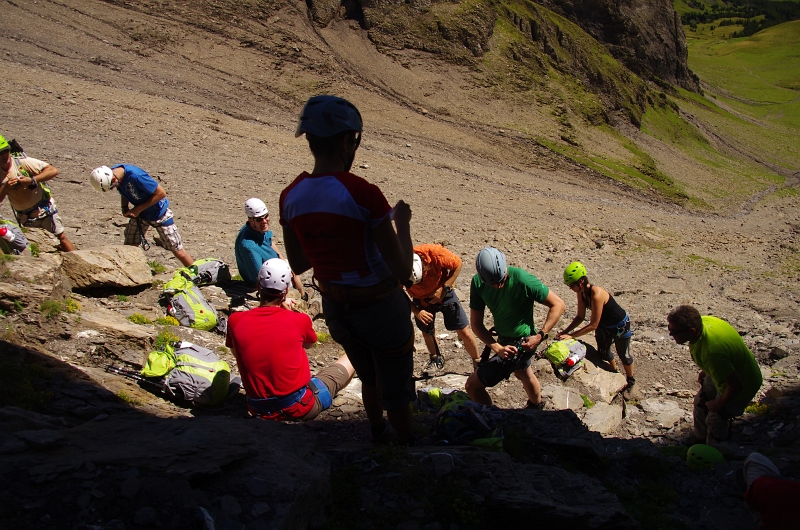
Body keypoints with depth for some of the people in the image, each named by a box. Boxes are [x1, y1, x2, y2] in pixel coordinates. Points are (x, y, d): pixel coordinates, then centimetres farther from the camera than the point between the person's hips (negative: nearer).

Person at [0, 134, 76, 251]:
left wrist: (31, 180, -27)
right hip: (24, 218, 4)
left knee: (61, 238, -6)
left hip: (44, 210, -4)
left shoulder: (23, 162, -12)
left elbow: (53, 170, -20)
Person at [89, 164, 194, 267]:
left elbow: (161, 193, -27)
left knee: (178, 251, -4)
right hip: (139, 213, 7)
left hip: (158, 212, -7)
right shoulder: (113, 172, -11)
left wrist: (138, 209, -22)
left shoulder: (135, 176, -34)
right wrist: (125, 207, -8)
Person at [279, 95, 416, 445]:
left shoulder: (290, 197, -8)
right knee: (395, 389, 20)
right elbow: (402, 270, -24)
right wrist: (402, 221, -8)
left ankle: (379, 437, 54)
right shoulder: (363, 193, -26)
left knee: (369, 378, 32)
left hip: (335, 308, 6)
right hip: (380, 309, -6)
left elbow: (298, 265, 7)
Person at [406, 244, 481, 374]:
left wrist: (443, 289, -22)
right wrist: (416, 312, -24)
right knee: (426, 332, 17)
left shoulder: (435, 253, -36)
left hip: (443, 293, -1)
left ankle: (477, 363, 20)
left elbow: (457, 264, -17)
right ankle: (436, 359, 44)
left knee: (464, 332, 0)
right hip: (421, 300, 2)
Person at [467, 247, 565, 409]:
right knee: (524, 374, 36)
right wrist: (497, 348, -26)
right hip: (503, 341, 7)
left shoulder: (523, 280, -31)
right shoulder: (478, 283, -16)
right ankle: (537, 406, 65)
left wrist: (541, 335, -27)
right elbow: (476, 323, -13)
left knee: (473, 385, -9)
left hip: (521, 343, -7)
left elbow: (558, 304, -21)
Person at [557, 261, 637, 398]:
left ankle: (630, 383, 34)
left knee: (624, 356, 10)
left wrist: (571, 335, -33)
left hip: (620, 325, -7)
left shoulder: (596, 294, -39)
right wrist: (565, 331, -16)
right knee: (603, 352, 20)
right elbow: (580, 317, -5)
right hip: (604, 325, 8)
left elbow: (593, 325, -35)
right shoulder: (581, 293, -15)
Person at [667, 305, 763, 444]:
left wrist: (718, 404, -16)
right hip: (724, 372, 8)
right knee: (700, 402, 23)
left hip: (741, 386, -8)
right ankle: (701, 439, 48)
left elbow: (736, 385, -34)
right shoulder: (703, 321, -20)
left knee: (715, 420, 10)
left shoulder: (712, 352, -45)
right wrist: (705, 371, 14)